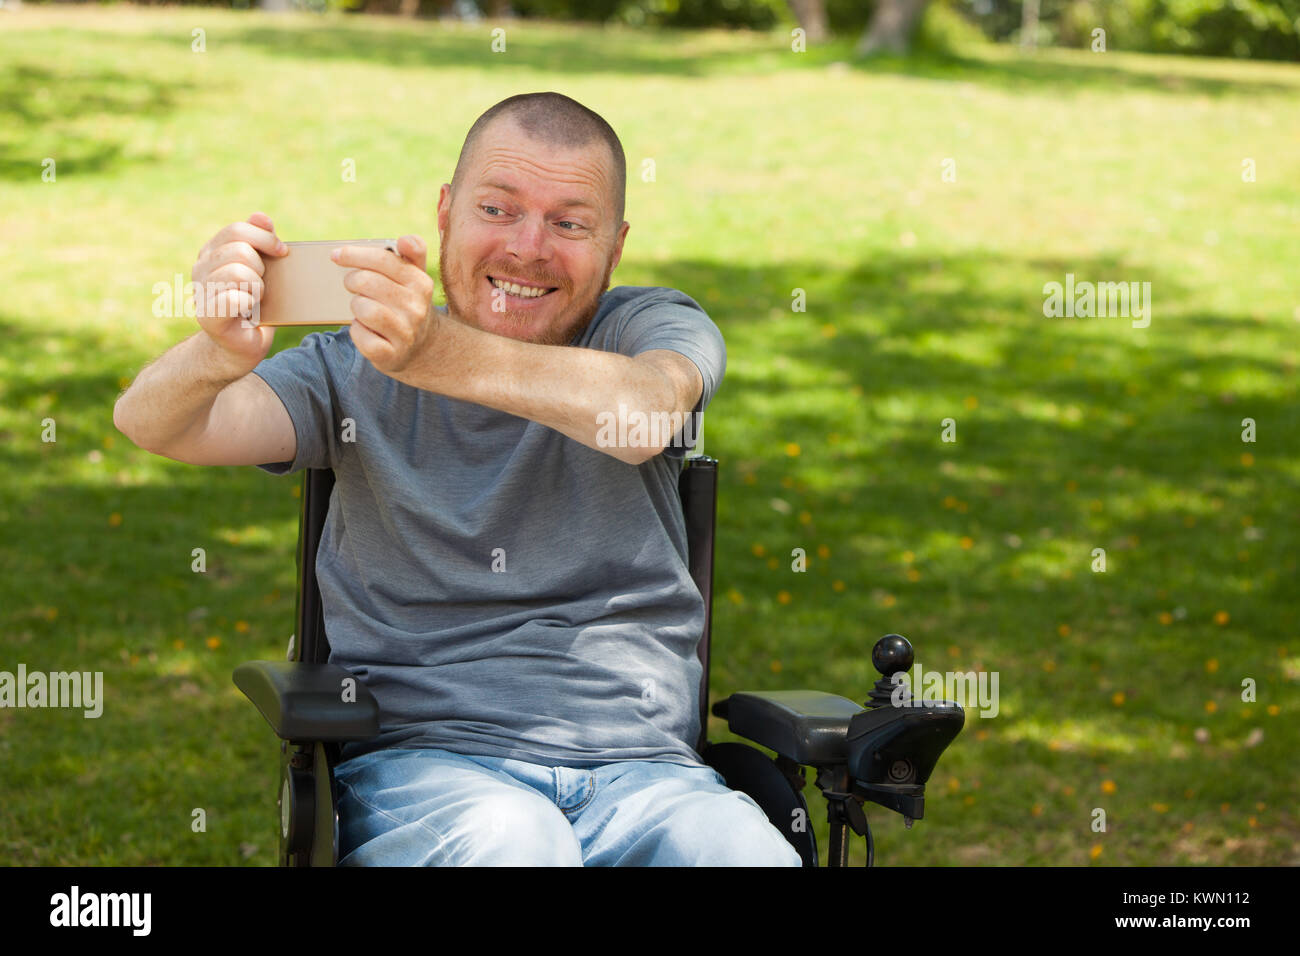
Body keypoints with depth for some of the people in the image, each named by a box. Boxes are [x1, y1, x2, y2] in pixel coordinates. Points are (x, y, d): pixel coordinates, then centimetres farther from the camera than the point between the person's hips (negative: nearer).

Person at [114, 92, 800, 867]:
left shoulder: (653, 328, 9)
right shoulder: (358, 371, 12)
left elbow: (641, 414, -16)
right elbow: (153, 425, -3)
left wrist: (439, 355, -34)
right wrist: (218, 355, -28)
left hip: (645, 768, 1)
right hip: (422, 756, 0)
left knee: (746, 853, -31)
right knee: (508, 844, -35)